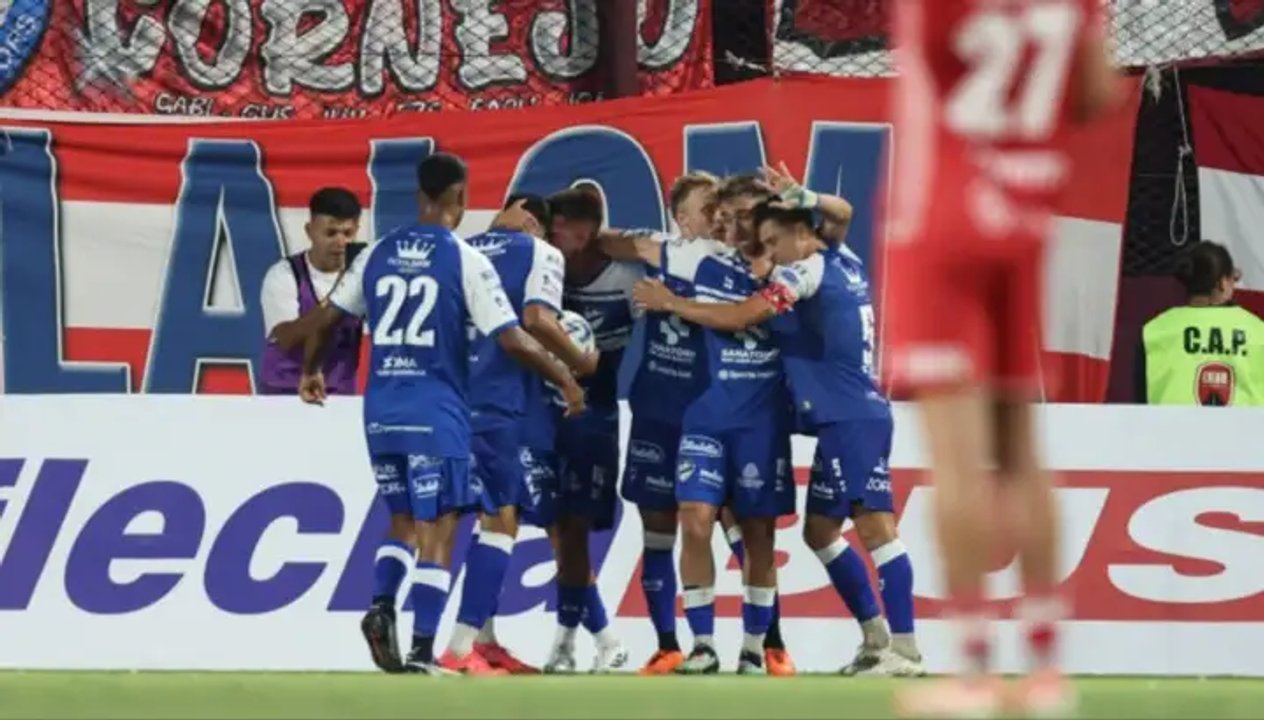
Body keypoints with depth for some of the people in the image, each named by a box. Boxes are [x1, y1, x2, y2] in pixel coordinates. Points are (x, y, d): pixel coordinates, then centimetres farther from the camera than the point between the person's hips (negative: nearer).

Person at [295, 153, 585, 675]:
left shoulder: (377, 255, 7)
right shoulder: (465, 260, -7)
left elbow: (325, 318, 11)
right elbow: (511, 340, -10)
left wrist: (311, 371, 30)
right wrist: (564, 380, 4)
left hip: (382, 411, 5)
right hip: (437, 412, -5)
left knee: (403, 521, 20)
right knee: (437, 531, 0)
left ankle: (381, 607, -5)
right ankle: (421, 653, -6)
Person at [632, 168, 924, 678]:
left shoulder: (806, 271, -8)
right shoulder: (844, 263, 17)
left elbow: (737, 318, -10)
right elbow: (840, 212, 38)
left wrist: (668, 303, 0)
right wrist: (797, 195, 23)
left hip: (851, 419, -10)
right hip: (848, 418, 10)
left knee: (874, 525, -15)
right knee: (820, 529, 16)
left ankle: (904, 650, -21)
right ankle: (876, 637, 17)